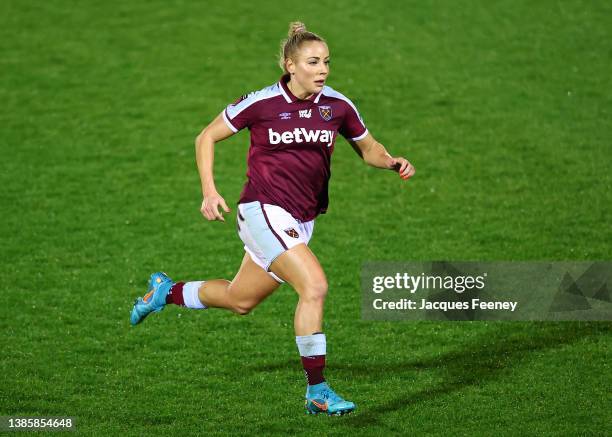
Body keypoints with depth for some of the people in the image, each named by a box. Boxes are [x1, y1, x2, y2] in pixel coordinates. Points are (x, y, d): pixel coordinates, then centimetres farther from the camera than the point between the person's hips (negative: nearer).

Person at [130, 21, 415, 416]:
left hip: (301, 220, 6)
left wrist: (393, 162, -7)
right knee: (315, 285, -23)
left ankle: (165, 292, 45)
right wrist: (209, 191, -9)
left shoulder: (338, 106, 0)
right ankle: (317, 391, -15)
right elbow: (207, 137, 1)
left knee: (240, 301, 18)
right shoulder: (262, 103, -11)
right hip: (264, 210, -6)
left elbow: (369, 149, 15)